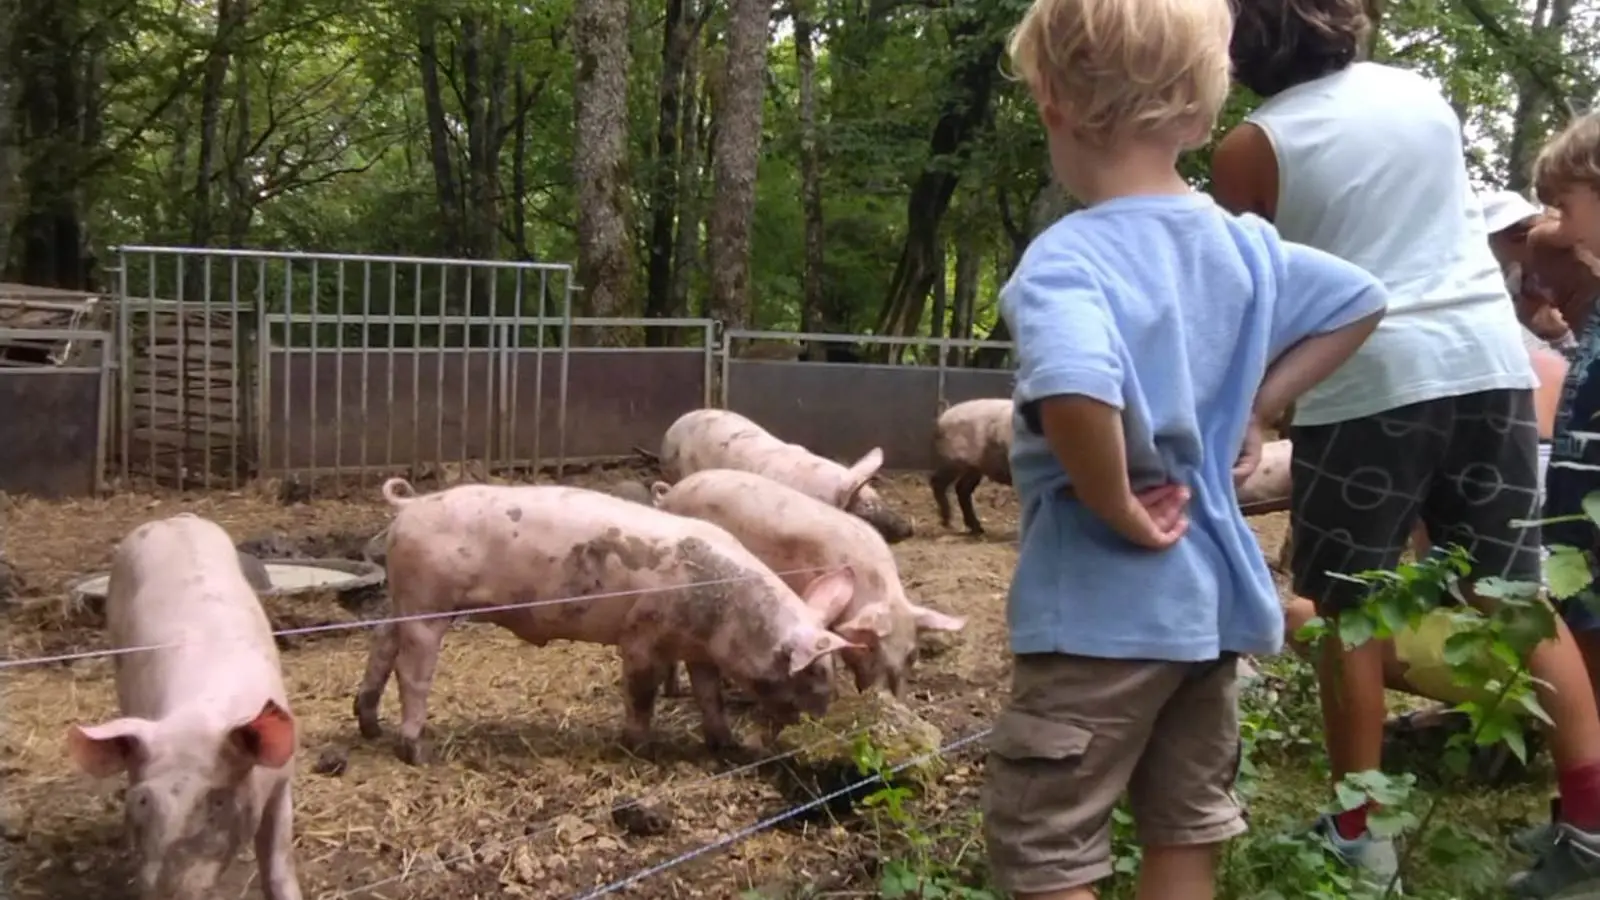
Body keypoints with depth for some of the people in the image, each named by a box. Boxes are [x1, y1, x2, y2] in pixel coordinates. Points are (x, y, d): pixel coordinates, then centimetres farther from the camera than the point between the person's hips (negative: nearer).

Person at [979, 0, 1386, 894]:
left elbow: (1077, 391, -41)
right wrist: (1257, 408, 11)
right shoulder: (1243, 244, 3)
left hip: (1101, 608, -7)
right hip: (1211, 594, 8)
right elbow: (1361, 301, 17)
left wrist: (1116, 506, -24)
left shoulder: (1067, 259, -21)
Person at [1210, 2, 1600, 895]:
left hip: (1365, 379, -4)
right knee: (1519, 595, 8)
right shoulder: (1424, 94, 12)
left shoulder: (1250, 149, -2)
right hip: (1488, 358, 5)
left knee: (1349, 611, 6)